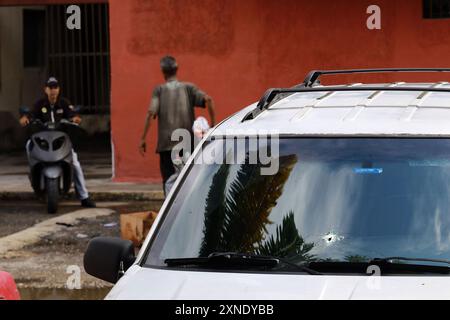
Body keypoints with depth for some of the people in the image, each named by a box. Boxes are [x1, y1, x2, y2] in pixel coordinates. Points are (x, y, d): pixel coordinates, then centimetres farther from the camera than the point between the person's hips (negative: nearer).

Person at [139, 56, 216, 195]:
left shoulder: (159, 90, 1)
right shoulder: (188, 87, 7)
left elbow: (151, 112, -11)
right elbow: (208, 99, -7)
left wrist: (143, 138, -7)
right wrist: (213, 124, -2)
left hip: (167, 143, -2)